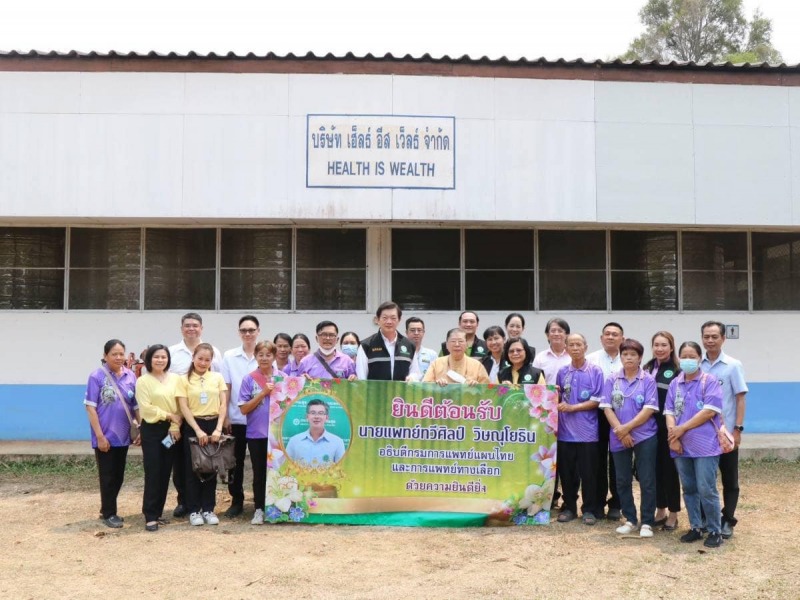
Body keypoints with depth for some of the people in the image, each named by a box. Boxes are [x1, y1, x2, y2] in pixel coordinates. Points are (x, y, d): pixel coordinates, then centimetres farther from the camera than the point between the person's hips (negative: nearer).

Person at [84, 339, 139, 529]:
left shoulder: (130, 376, 1)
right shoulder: (97, 377, -11)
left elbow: (136, 405, 8)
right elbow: (90, 407, -12)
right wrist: (100, 436, -15)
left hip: (123, 436, 5)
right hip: (105, 436, -5)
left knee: (118, 476, 15)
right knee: (107, 476, 5)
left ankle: (107, 509, 31)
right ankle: (109, 514, 19)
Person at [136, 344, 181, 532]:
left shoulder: (175, 379, 6)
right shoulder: (143, 381, -4)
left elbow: (180, 405, 2)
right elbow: (146, 408, -12)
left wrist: (175, 426, -9)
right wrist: (168, 415, -12)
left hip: (171, 430, 4)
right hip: (152, 430, -4)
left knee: (165, 473, 8)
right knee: (153, 473, -5)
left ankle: (158, 512, 18)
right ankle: (150, 516, 0)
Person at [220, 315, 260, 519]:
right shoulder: (229, 356, 2)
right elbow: (225, 388, 2)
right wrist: (224, 416, -2)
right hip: (236, 418, 1)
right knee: (235, 462, 7)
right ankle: (236, 501, 20)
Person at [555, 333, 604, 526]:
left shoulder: (595, 371, -4)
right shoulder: (562, 372, 7)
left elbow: (597, 400, -7)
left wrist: (572, 407, -13)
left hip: (587, 430, -3)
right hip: (565, 430, 3)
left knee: (588, 473, 4)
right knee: (567, 472, 9)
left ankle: (589, 509, 15)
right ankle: (569, 507, 21)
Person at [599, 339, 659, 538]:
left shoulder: (648, 380, -2)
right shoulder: (612, 380, 4)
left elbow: (649, 409, -10)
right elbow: (607, 408, -1)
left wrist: (627, 427, -15)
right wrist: (620, 431, -12)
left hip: (645, 437, -3)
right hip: (619, 438, 3)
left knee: (647, 480, 0)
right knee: (622, 480, 9)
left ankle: (647, 522, 9)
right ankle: (630, 520, 21)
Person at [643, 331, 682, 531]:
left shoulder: (677, 372, -6)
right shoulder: (647, 369, 9)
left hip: (668, 428, -5)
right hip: (650, 427, 5)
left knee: (670, 469, 4)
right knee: (655, 469, 11)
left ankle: (673, 514, 15)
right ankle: (660, 511, 24)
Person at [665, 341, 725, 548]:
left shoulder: (710, 381, -4)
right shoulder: (675, 384, 11)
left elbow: (710, 411, -13)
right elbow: (669, 411, 8)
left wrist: (682, 429, -12)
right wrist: (673, 435, -9)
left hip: (705, 445, -5)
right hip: (681, 446, 5)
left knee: (706, 490, -5)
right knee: (689, 489, 11)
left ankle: (714, 531, 8)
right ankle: (695, 528, 22)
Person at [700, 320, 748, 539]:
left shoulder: (733, 365, -4)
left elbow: (740, 399, -5)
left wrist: (737, 429, -11)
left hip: (726, 432, -2)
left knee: (729, 479, 6)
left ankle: (728, 521, 15)